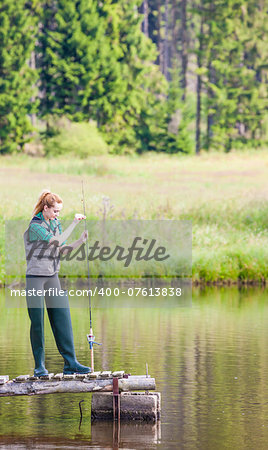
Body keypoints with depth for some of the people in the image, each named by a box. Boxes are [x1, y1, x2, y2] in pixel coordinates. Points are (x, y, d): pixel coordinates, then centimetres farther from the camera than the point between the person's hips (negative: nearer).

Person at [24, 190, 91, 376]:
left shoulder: (55, 223, 10)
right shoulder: (34, 226, -12)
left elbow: (62, 250, 11)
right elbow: (57, 241, -22)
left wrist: (80, 241, -3)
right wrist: (74, 224, -20)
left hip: (53, 277, 6)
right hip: (35, 278, -6)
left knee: (62, 319, 0)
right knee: (37, 322, -2)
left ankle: (70, 363, 1)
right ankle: (39, 365, 7)